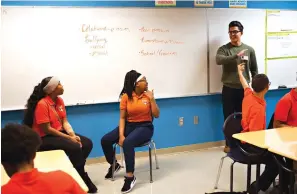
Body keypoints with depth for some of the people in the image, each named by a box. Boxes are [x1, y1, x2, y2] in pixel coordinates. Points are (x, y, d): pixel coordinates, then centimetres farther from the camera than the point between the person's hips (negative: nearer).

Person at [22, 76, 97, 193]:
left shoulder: (59, 100, 4)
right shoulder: (42, 104, -20)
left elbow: (65, 122, 4)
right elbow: (46, 129, -21)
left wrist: (73, 135, -15)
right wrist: (69, 138, -20)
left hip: (59, 132, 8)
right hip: (44, 138, -8)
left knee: (87, 144, -5)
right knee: (75, 147, -26)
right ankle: (83, 177, -6)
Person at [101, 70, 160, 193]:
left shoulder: (148, 95, -2)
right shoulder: (126, 96, -3)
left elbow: (156, 115, -3)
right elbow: (122, 118, -3)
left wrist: (152, 99, -14)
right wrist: (121, 135, -15)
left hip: (145, 127, -3)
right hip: (129, 126, 3)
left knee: (128, 143, -35)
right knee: (105, 140, -13)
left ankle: (130, 176, -23)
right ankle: (114, 165, 15)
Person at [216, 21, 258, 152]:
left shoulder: (249, 49, 5)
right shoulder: (223, 49, -1)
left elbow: (254, 70, 10)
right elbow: (218, 60, -23)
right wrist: (236, 55, -30)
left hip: (244, 89, 1)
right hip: (228, 89, -1)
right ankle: (229, 144, 18)